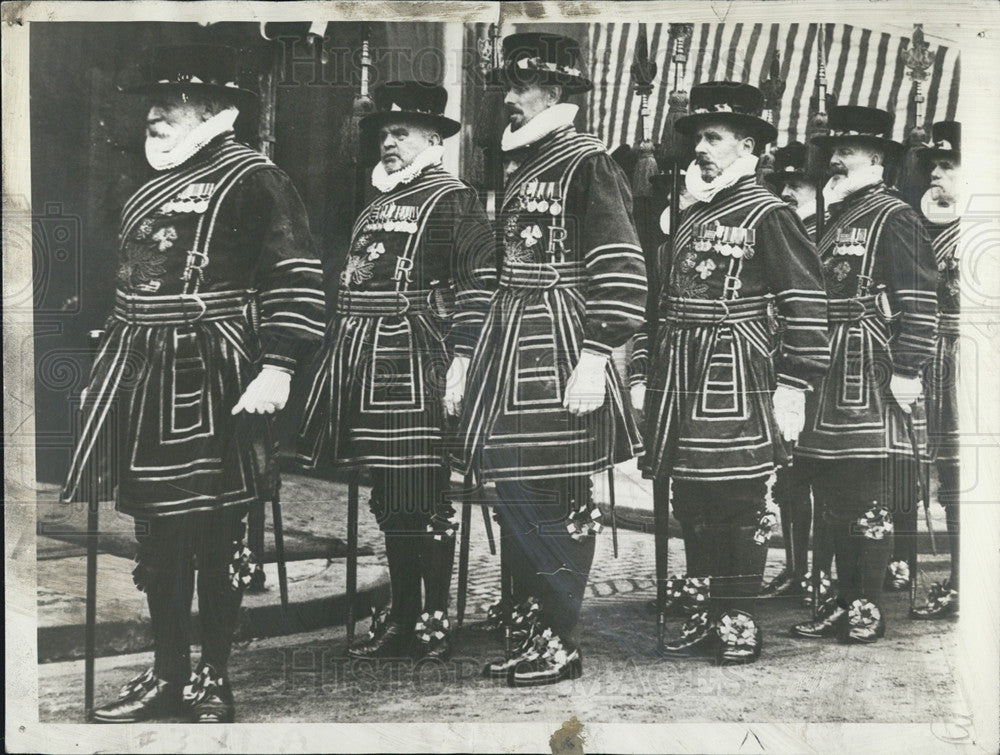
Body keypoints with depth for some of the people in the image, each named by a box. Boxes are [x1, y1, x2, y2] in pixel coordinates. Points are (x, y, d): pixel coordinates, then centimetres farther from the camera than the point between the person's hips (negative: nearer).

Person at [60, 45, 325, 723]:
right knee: (157, 525, 11)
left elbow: (297, 277, -14)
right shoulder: (152, 188, 17)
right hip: (142, 374, 8)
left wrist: (276, 368, -20)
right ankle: (167, 675, 22)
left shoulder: (253, 178, -8)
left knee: (215, 528, 1)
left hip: (209, 375, -8)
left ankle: (215, 679, 14)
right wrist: (107, 372, 23)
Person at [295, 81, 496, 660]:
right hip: (367, 359, 8)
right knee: (388, 499, 12)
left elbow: (479, 285, -11)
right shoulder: (376, 206, 21)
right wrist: (343, 365, 21)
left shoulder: (454, 201, -3)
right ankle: (402, 619, 20)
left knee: (425, 497, -4)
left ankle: (437, 621, 6)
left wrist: (461, 361, -18)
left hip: (418, 362, -8)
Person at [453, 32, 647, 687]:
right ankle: (535, 633, 20)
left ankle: (561, 645, 7)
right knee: (518, 497, 10)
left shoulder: (588, 164, -10)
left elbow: (621, 270, -16)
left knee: (550, 503, -5)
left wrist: (594, 359, -21)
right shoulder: (522, 161, 15)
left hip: (556, 350, -8)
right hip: (515, 342, 9)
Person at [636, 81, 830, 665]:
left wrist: (793, 387, -15)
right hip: (683, 380, 7)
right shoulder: (693, 216, 17)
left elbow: (807, 304, -10)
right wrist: (658, 382, 20)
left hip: (737, 380, -7)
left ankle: (740, 622, 7)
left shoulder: (768, 215, -6)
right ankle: (705, 616, 19)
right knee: (691, 502, 10)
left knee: (738, 503, -2)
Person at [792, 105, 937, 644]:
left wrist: (906, 370, -17)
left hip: (874, 374, -8)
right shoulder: (834, 219, 20)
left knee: (870, 499, -5)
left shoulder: (895, 218, -6)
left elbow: (918, 300, -13)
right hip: (830, 373, 9)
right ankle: (844, 603, 18)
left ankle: (868, 609, 3)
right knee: (836, 498, 11)